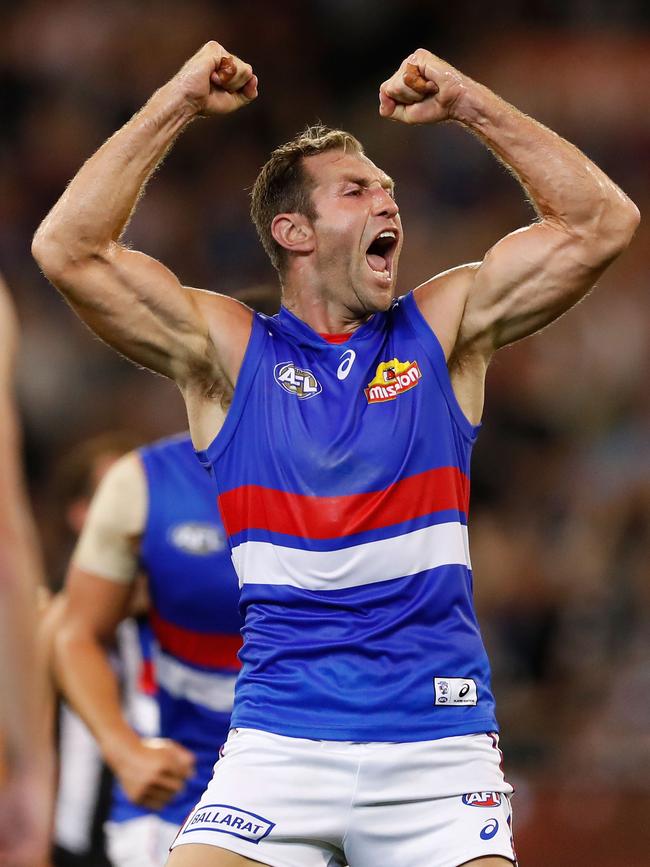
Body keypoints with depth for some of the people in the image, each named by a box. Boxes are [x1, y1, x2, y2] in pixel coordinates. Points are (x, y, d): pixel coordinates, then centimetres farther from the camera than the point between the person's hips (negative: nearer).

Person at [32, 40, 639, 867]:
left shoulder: (442, 329, 9)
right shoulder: (229, 351, 5)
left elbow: (601, 223, 3)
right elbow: (68, 250, -6)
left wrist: (468, 103, 0)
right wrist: (177, 105, -5)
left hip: (440, 742, 1)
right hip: (279, 745, -1)